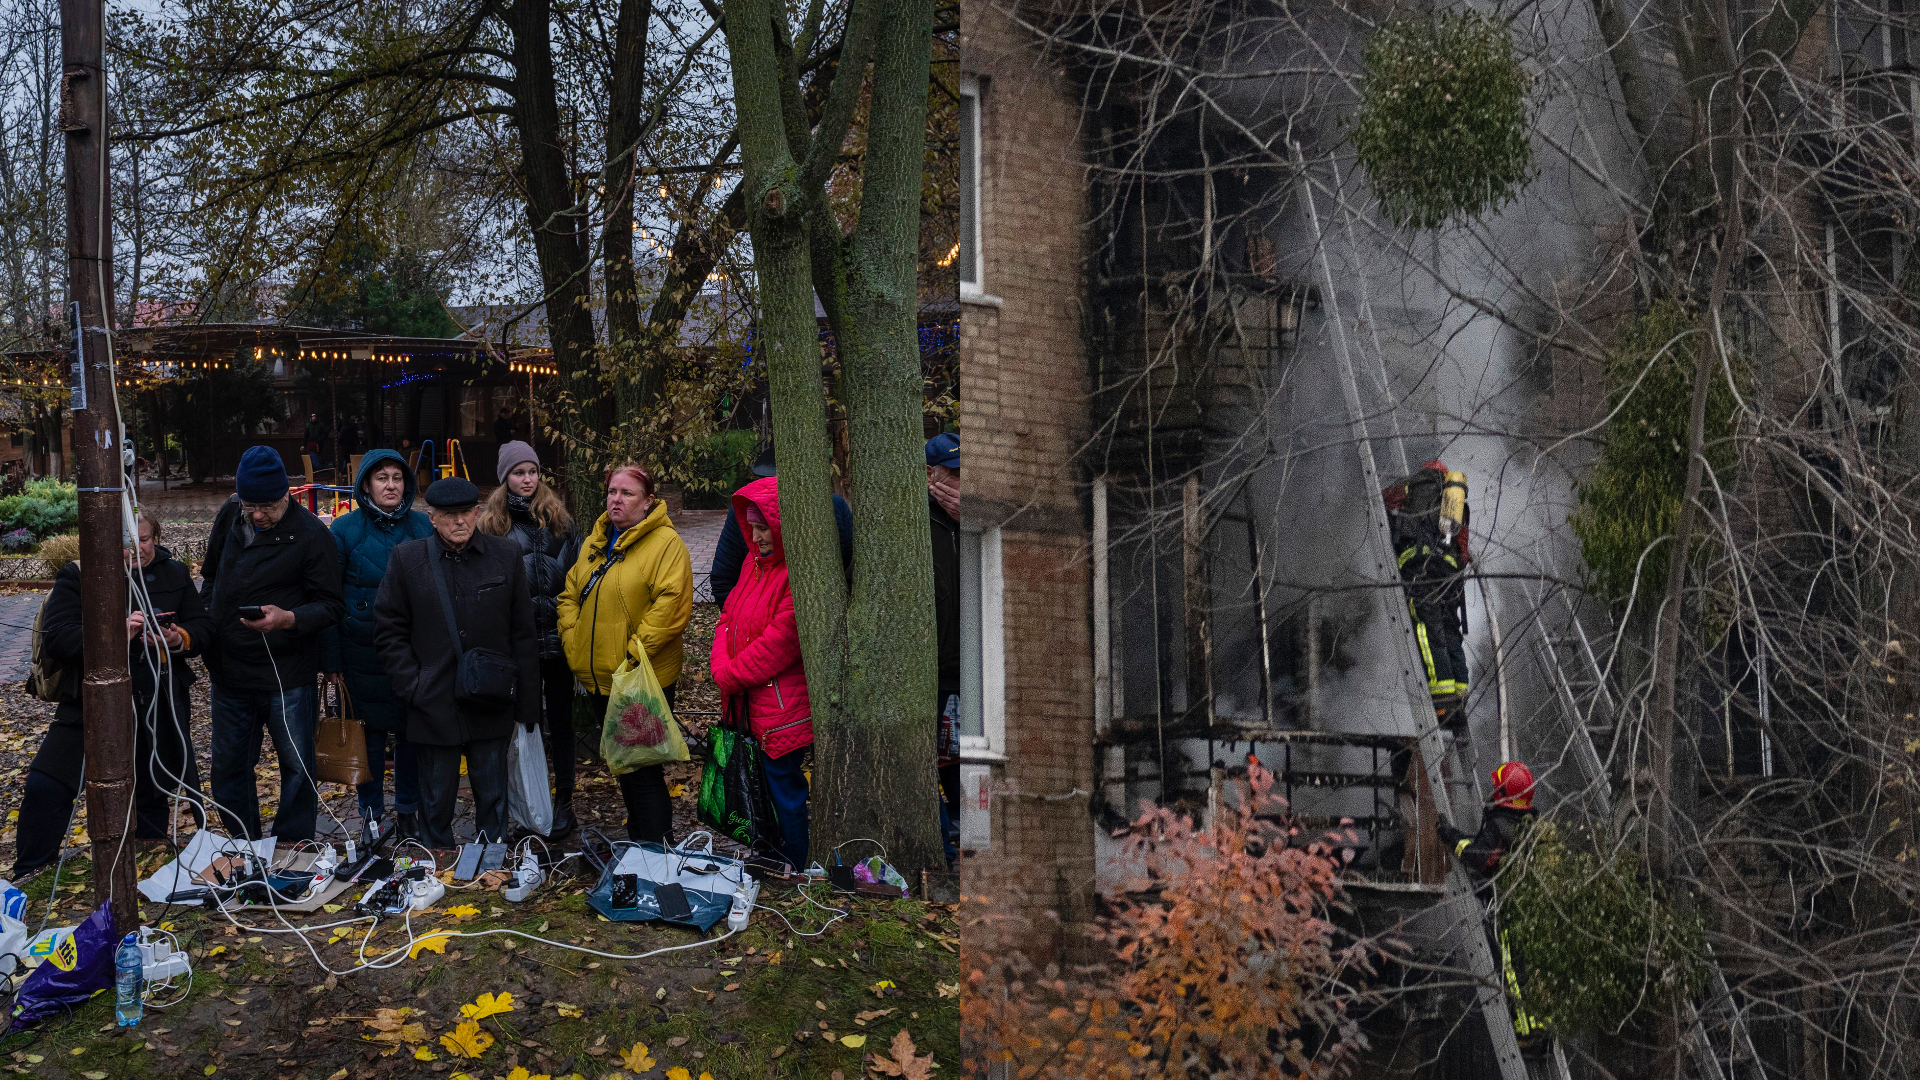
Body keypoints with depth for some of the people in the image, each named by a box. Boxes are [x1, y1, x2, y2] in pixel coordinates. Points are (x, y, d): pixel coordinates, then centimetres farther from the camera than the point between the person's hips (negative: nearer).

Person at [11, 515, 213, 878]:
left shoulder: (174, 573, 5)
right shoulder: (77, 577, -7)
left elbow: (203, 626, 6)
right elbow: (58, 639, -17)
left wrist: (179, 640, -17)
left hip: (159, 706, 3)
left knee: (153, 793, 14)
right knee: (46, 786, -10)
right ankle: (31, 878, 7)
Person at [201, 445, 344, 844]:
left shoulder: (310, 534, -12)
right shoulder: (229, 517, 4)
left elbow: (332, 606, -11)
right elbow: (211, 577, 21)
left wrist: (289, 619, -28)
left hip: (287, 675, -5)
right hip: (229, 672, 5)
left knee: (296, 767, 4)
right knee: (228, 767, 13)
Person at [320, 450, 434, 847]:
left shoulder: (422, 527, 3)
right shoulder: (346, 530, -2)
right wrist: (331, 658, -4)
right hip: (363, 654, -1)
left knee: (411, 732, 7)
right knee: (370, 733, 4)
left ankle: (408, 811, 21)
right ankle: (371, 812, 18)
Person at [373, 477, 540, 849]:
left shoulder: (506, 556, 3)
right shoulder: (407, 559, 0)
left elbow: (523, 634, 5)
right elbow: (388, 629, 4)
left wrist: (527, 706, 2)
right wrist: (413, 686, -7)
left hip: (491, 707, 1)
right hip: (434, 706, -1)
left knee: (493, 802, 7)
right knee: (436, 803, 8)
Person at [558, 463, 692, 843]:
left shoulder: (666, 544, -11)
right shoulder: (594, 543, 14)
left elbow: (671, 605, -20)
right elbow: (570, 594, 20)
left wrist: (636, 650, -22)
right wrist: (571, 639, 5)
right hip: (599, 680, 8)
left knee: (641, 772, -8)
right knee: (623, 767, 18)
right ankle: (636, 843, 30)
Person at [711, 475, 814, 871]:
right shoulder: (757, 562, 10)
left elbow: (779, 643, -21)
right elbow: (730, 616, 12)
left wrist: (729, 676, -12)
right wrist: (722, 667, -5)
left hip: (783, 711, -8)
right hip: (749, 704, 8)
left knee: (783, 790, 1)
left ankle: (790, 869, 13)